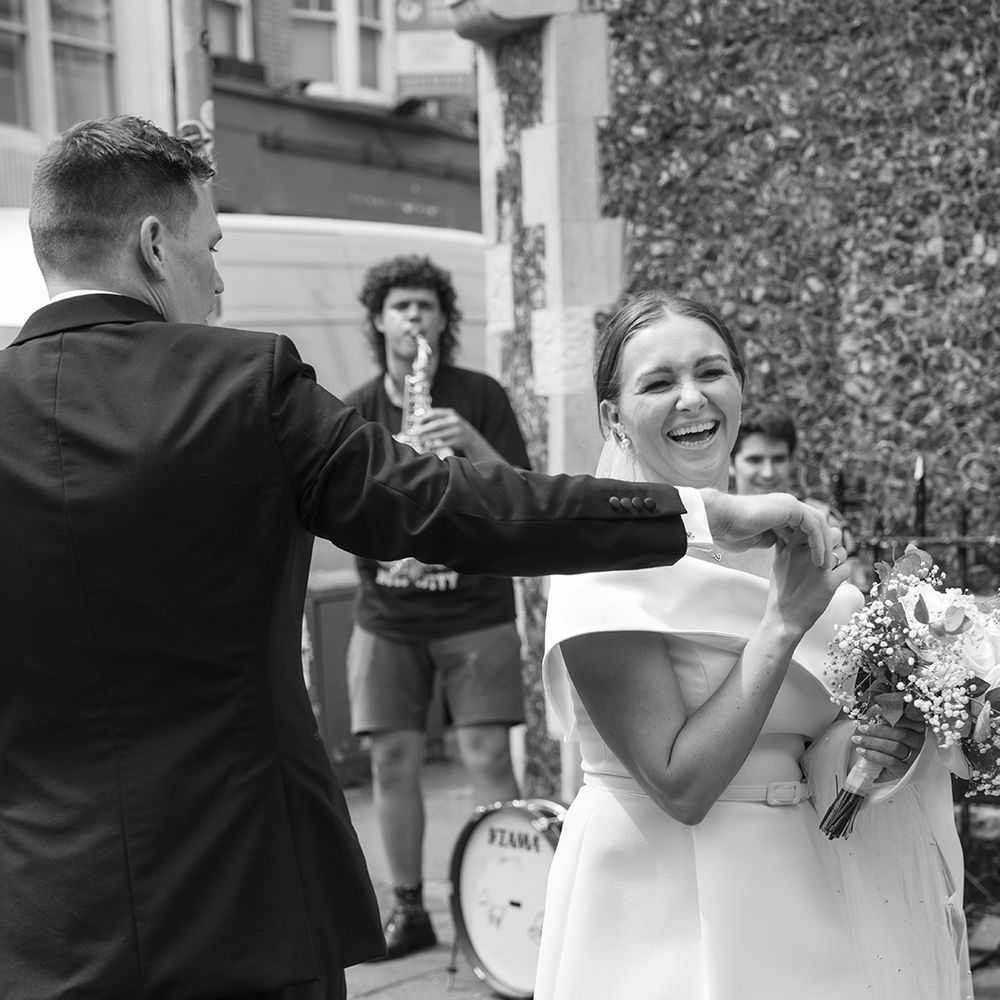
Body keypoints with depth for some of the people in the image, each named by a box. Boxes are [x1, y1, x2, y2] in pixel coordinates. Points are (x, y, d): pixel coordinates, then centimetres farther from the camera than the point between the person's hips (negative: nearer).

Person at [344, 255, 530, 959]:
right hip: (387, 615, 3)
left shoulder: (479, 397, 1)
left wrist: (470, 443, -21)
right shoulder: (357, 412, 7)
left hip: (474, 610, -2)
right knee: (393, 759, 3)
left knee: (487, 757, -8)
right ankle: (409, 910, 15)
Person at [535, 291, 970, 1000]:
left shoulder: (780, 535, 3)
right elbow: (680, 787, -21)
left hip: (802, 885, 6)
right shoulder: (609, 563, -16)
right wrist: (783, 621, -22)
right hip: (672, 907, -6)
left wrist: (872, 739, -7)